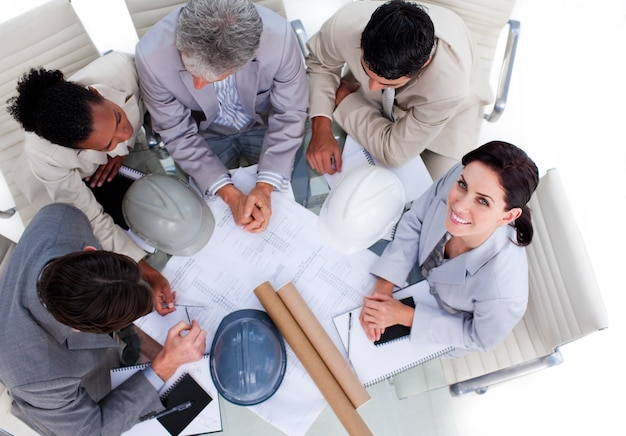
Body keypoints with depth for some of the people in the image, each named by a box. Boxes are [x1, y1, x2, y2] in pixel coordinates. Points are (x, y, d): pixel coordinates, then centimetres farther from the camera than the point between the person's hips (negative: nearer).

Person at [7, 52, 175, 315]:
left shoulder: (120, 67, -41)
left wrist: (125, 145, -24)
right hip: (68, 179, -3)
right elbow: (92, 221, -30)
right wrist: (147, 272, -35)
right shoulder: (46, 157, -42)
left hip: (125, 156, 3)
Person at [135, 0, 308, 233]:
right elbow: (178, 134, -18)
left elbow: (289, 115, -19)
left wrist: (265, 185, -27)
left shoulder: (279, 37, -34)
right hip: (206, 135, 0)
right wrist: (229, 194, -27)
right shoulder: (152, 55, -31)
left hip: (263, 124, 0)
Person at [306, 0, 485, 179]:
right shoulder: (344, 24, -38)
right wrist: (321, 130, -29)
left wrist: (343, 97, -26)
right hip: (372, 101, 2)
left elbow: (394, 153, -33)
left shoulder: (450, 86, -45)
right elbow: (320, 63, -14)